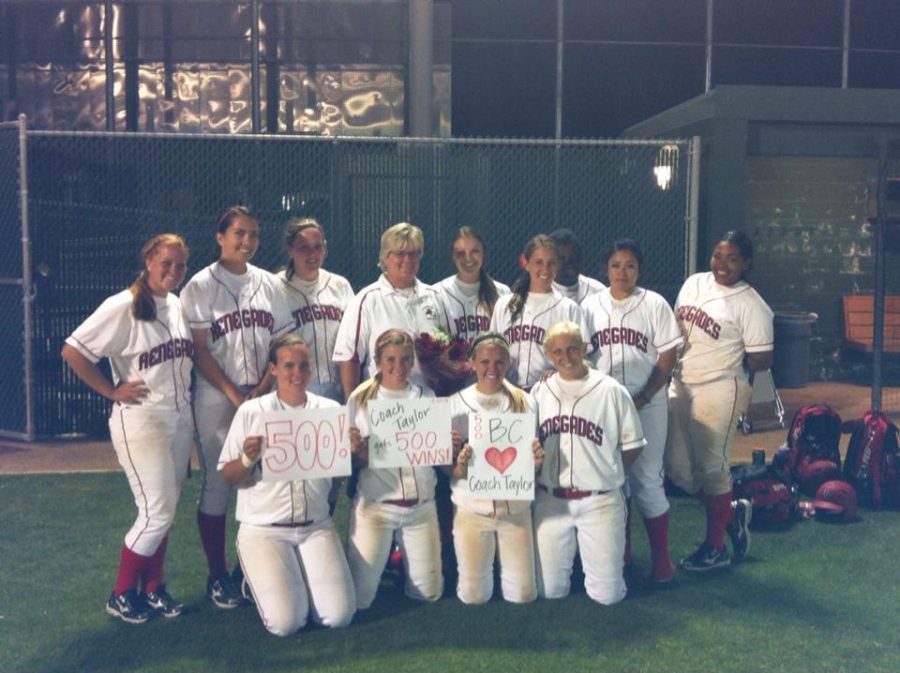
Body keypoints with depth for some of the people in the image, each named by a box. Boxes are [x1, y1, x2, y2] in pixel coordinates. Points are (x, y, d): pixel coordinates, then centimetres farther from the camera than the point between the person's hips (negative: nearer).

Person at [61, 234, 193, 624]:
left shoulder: (179, 306, 8)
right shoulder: (123, 307, -13)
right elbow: (72, 351, -16)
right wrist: (112, 391, -13)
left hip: (181, 420, 7)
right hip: (141, 422, -7)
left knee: (164, 511, 12)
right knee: (156, 512, -6)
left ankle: (153, 587, 25)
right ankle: (121, 595, 12)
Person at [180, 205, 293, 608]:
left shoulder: (267, 283, 9)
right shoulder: (201, 285, -2)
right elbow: (199, 350, -7)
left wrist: (263, 389, -7)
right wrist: (234, 394, -13)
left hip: (263, 397, 4)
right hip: (216, 400, -3)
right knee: (217, 484, 2)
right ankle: (217, 575, 13)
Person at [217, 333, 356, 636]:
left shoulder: (330, 410, 3)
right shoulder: (251, 412, -5)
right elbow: (229, 478, -2)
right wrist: (248, 459, -23)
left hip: (317, 526, 3)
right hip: (264, 529, -2)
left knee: (339, 615, -10)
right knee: (286, 622, -15)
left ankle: (298, 578, 21)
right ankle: (261, 578, 18)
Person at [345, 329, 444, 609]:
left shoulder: (427, 397, 4)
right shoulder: (360, 399, -3)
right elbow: (353, 462, 1)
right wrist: (356, 450, -22)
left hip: (421, 505, 2)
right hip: (375, 504, -2)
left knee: (428, 594, 7)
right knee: (359, 599, -2)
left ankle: (401, 558, 35)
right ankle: (380, 558, 28)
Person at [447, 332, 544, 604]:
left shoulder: (525, 402, 1)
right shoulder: (455, 404, -3)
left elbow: (531, 463, 8)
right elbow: (450, 473, -1)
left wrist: (536, 461, -15)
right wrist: (459, 465, -23)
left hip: (515, 507, 1)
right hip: (472, 508, -1)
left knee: (523, 595, 2)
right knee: (474, 596, 0)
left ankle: (502, 559, 30)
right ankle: (478, 563, 29)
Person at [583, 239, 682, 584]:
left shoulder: (654, 304, -3)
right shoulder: (591, 305, 4)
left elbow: (667, 358, -5)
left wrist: (641, 399, -13)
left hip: (646, 405, -3)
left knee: (647, 479, -2)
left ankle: (661, 556, 11)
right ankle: (621, 549, 26)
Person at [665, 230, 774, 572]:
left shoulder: (751, 305, -11)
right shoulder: (693, 283, 7)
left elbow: (761, 360, -12)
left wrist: (722, 363, -5)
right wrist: (671, 363, 7)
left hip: (719, 392, -7)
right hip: (680, 387, 7)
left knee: (711, 466, 1)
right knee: (677, 467, 10)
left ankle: (715, 548, 19)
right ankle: (731, 512, 34)